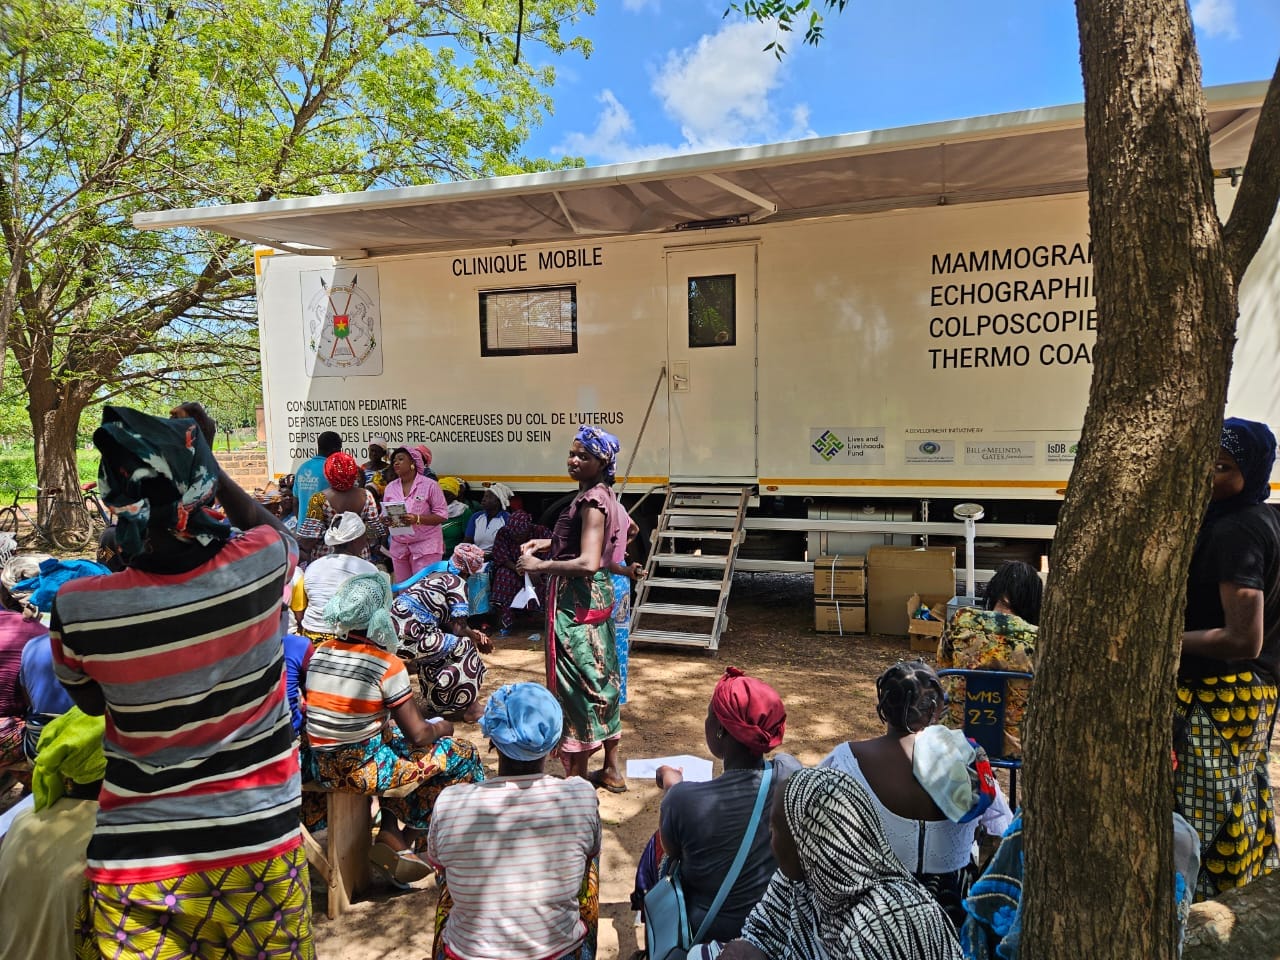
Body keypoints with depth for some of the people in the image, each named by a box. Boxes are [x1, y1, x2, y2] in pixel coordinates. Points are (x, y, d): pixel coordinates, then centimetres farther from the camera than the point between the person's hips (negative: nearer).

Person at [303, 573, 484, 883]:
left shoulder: (319, 653, 1)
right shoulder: (387, 665, -17)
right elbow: (418, 735, -15)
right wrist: (442, 727, 7)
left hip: (322, 768, 7)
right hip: (361, 769, -7)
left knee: (393, 731, 32)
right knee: (464, 755, 7)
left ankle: (390, 836, 21)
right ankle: (408, 838, 16)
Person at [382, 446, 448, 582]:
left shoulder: (429, 485, -7)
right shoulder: (390, 487, 8)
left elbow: (442, 515, -10)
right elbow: (384, 514, 14)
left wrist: (417, 519, -24)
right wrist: (386, 520, -11)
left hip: (425, 545, -5)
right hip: (399, 545, 5)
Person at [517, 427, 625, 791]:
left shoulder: (591, 500, -19)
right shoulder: (602, 494, 10)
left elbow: (588, 563, -29)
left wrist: (539, 566, -20)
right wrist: (549, 543, 15)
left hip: (577, 600, -10)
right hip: (595, 595, 10)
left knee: (576, 683, -1)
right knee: (599, 678, 17)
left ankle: (577, 776, 11)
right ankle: (611, 769, 29)